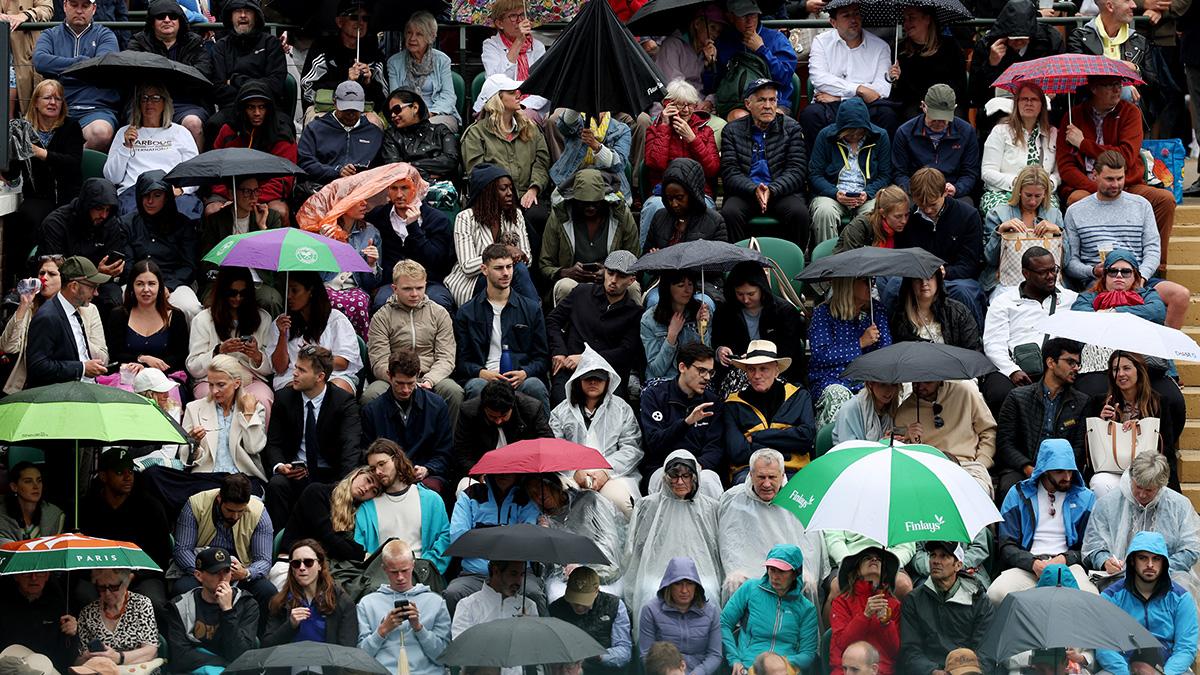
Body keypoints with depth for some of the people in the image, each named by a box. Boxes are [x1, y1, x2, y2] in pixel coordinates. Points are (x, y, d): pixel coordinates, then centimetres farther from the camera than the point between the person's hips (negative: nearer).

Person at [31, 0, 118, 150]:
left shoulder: (105, 35, 16)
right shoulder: (50, 35, 19)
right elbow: (39, 61, -4)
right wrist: (81, 62, -6)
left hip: (95, 107, -1)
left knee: (101, 133, -38)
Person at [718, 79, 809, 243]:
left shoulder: (792, 129, 9)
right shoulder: (732, 131, 9)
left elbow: (797, 170, 0)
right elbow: (729, 172, -1)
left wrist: (772, 190, -19)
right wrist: (754, 190, -20)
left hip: (782, 192, 0)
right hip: (745, 193, 0)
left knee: (799, 213, -30)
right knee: (729, 213, -31)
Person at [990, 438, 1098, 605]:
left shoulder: (1085, 498, 14)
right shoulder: (1018, 494, 12)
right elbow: (1007, 546, 6)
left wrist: (1064, 559, -10)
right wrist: (1034, 563, -14)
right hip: (1027, 566, 0)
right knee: (996, 594, -33)